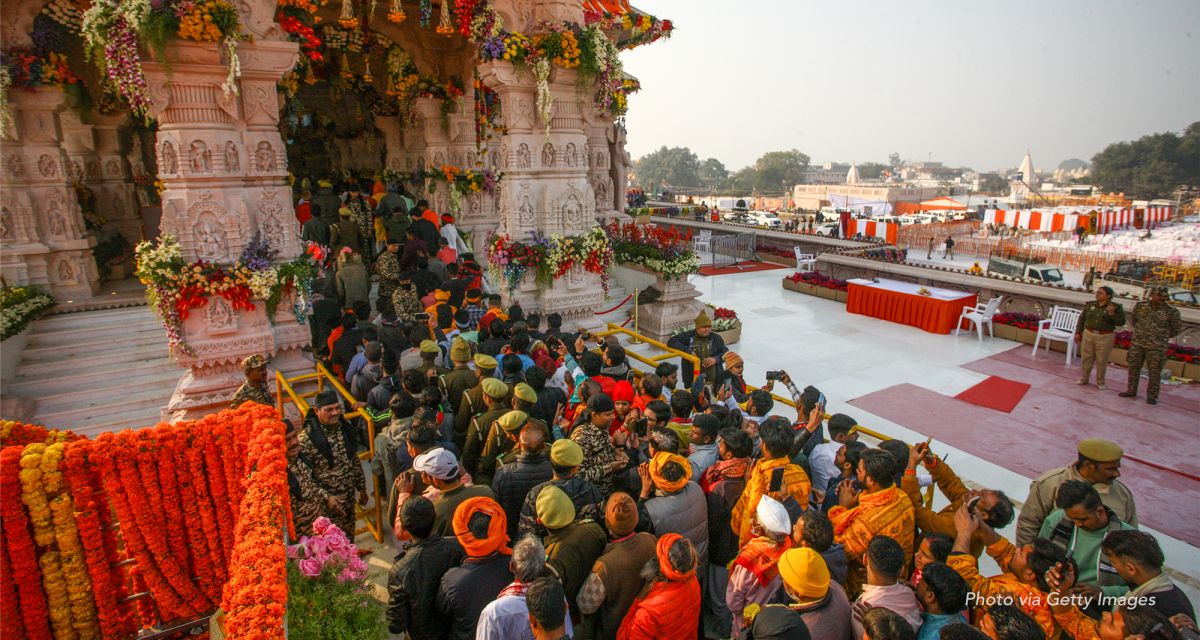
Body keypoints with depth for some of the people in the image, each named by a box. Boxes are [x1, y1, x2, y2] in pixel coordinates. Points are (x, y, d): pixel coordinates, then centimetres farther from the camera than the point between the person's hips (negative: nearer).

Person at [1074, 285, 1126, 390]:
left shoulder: (1116, 307, -4)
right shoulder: (1090, 305, 4)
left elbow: (1121, 322, -8)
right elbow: (1082, 319, 10)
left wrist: (1112, 314, -23)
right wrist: (1078, 332, 9)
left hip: (1104, 337, -3)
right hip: (1088, 335, 3)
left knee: (1101, 361, 5)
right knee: (1086, 358, 10)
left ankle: (1100, 382, 19)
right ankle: (1084, 378, 24)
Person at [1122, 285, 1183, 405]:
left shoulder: (1171, 311, -9)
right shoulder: (1140, 306, -2)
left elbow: (1176, 329, 4)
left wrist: (1162, 337, 13)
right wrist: (1141, 333, 14)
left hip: (1157, 347, -3)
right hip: (1137, 344, 3)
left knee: (1154, 372, 3)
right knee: (1134, 368, 12)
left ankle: (1152, 396, 14)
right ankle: (1131, 391, 25)